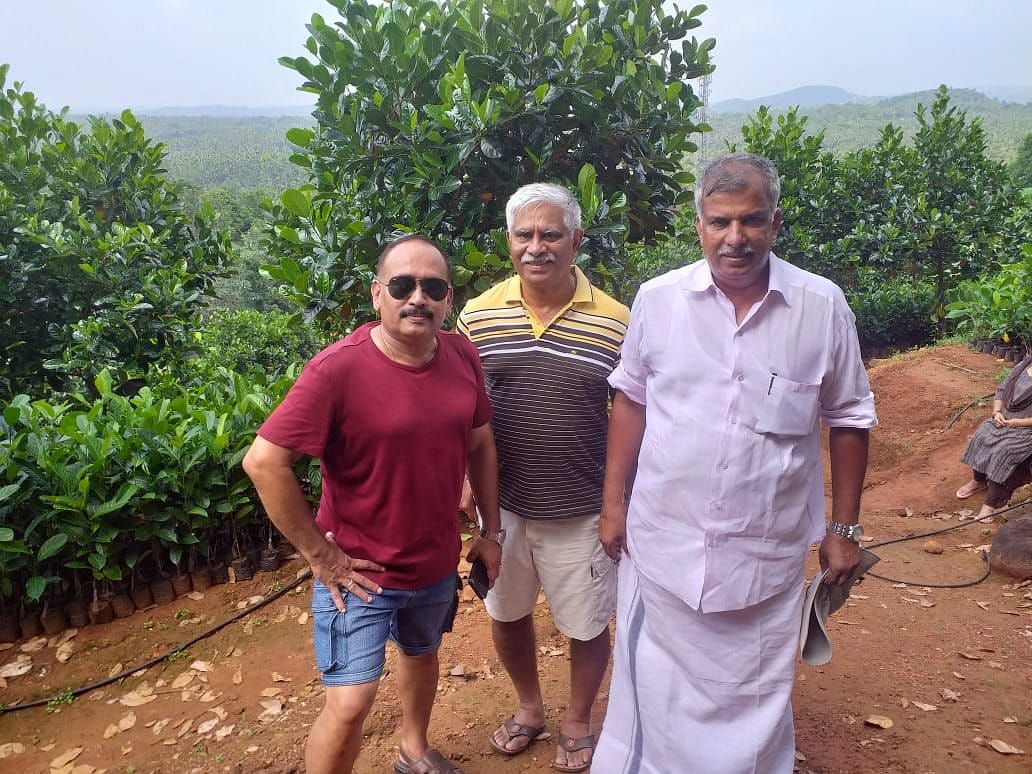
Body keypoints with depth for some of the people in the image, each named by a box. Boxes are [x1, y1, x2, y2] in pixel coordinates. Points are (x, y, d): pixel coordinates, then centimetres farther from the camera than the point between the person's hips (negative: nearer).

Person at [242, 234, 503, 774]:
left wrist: (491, 531, 5)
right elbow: (263, 462, -25)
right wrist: (320, 555, -19)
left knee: (422, 655, 27)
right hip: (359, 570, -6)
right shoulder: (337, 369, -25)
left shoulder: (463, 357, -8)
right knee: (349, 704, -6)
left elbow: (480, 444, 5)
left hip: (438, 563, 6)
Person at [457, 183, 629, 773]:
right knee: (507, 613, 21)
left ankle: (578, 722, 43)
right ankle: (530, 707, 49)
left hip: (581, 512, -2)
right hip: (502, 504, 3)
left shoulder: (615, 322, -12)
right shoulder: (478, 315, -5)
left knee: (588, 625, 15)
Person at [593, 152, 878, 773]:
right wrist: (614, 502, 3)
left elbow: (848, 420, 2)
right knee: (656, 691, 18)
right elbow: (631, 402, 4)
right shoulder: (658, 299, -7)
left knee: (754, 698, 17)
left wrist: (845, 528, 3)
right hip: (662, 542, 1)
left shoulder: (823, 307, -8)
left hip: (767, 551, 0)